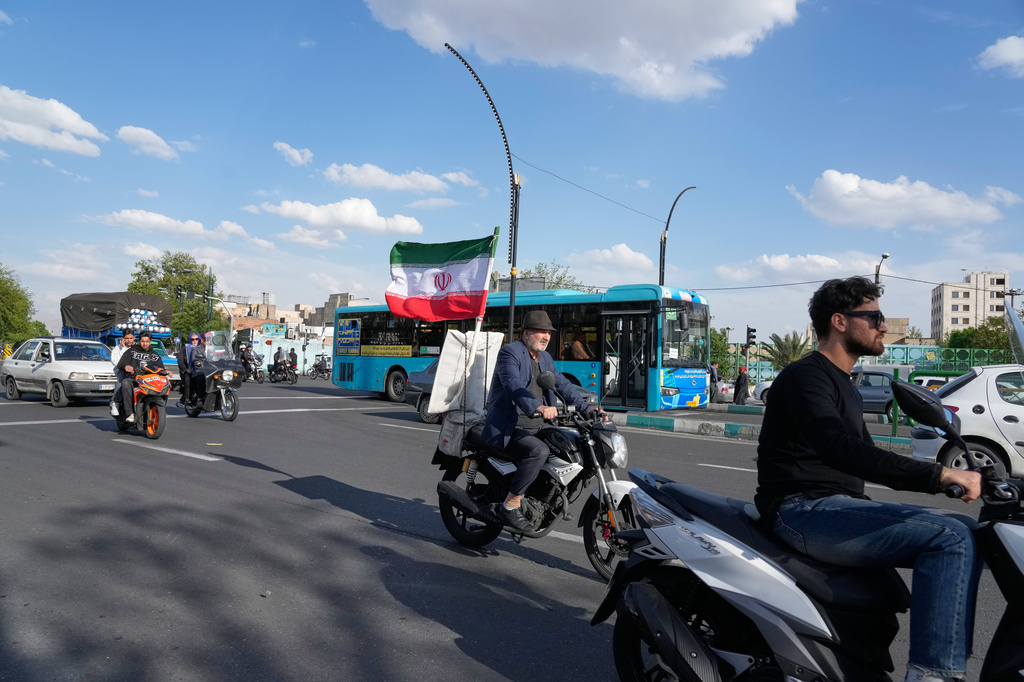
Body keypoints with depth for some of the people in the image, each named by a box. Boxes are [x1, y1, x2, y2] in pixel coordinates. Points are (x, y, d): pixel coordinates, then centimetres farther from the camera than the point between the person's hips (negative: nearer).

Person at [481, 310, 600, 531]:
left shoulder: (545, 358, 17)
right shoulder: (510, 352, -11)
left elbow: (562, 384, 18)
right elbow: (513, 385, -28)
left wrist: (586, 408, 4)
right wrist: (539, 408, -44)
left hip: (536, 427, 9)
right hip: (508, 430, -9)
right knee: (539, 451, -32)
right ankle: (510, 505, -20)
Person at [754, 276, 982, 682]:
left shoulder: (846, 389, 23)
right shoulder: (804, 376, -9)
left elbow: (866, 460, 26)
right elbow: (841, 450, -25)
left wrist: (946, 479, 15)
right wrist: (938, 474, -28)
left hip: (838, 507, 10)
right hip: (804, 511, -9)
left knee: (965, 532, 4)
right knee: (950, 537, -21)